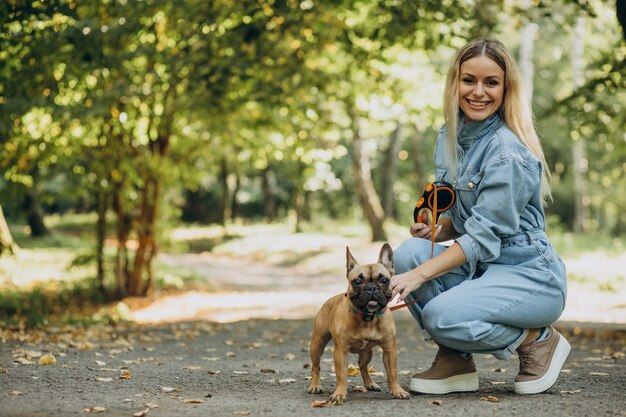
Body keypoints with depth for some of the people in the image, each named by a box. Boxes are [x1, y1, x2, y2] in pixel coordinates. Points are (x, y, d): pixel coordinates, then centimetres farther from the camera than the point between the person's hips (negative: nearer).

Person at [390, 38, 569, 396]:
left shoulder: (508, 151, -19)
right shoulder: (451, 137, 6)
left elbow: (484, 238, -22)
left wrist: (420, 275, -28)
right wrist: (434, 229, -9)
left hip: (530, 276, -8)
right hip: (481, 268, 8)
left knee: (442, 315, -29)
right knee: (409, 252, -17)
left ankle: (538, 340, -3)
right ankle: (455, 361, -4)